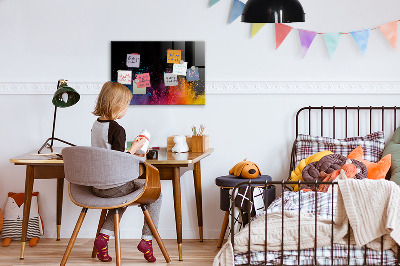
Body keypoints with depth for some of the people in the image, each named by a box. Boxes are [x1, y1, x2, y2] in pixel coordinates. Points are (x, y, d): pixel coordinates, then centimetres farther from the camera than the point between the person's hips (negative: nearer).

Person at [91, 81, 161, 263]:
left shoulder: (96, 125, 6)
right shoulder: (117, 130, -20)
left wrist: (130, 154, 19)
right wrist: (134, 148, -8)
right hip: (114, 186, -8)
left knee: (123, 196, 35)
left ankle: (104, 236, 18)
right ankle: (146, 239, 9)